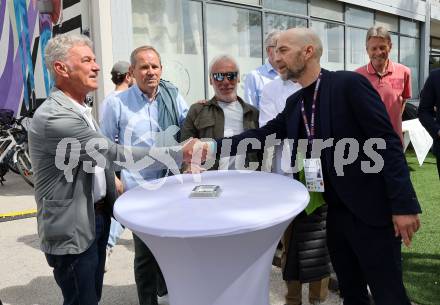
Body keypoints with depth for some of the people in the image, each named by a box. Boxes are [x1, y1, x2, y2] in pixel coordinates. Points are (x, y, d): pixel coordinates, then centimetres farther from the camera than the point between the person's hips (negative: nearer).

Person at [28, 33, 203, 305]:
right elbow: (117, 154, -28)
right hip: (72, 230, -9)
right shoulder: (53, 117, -24)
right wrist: (180, 153, -27)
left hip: (98, 218, 9)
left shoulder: (80, 109, 9)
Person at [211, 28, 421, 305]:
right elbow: (263, 135, 7)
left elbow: (387, 142, -15)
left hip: (370, 209, -6)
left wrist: (403, 204, -18)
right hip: (335, 211, 7)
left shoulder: (349, 84, -12)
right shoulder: (294, 103, 9)